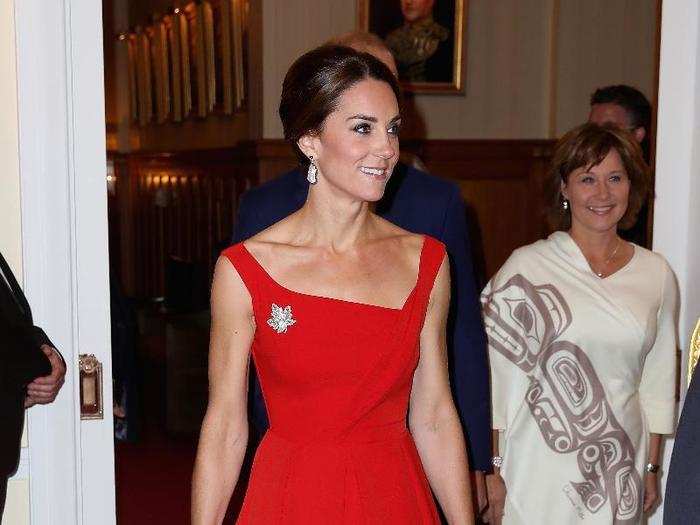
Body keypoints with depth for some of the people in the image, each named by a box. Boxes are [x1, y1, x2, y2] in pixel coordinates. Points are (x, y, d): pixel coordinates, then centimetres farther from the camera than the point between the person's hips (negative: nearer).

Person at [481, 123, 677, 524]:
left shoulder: (657, 275, 4)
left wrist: (652, 468, 11)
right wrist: (494, 469, -6)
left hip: (620, 471, 3)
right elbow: (498, 373, -5)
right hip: (539, 471, -3)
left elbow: (658, 380, 11)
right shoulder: (527, 266, -7)